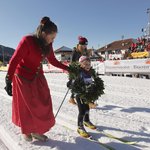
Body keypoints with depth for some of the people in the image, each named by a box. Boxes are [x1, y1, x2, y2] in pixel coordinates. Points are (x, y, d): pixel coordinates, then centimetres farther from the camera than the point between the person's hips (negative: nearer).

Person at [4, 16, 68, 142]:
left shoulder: (47, 44, -6)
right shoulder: (27, 41, -25)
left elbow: (53, 60, 7)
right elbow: (14, 60, -24)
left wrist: (68, 68, 5)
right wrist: (8, 81, -25)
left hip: (38, 77, 6)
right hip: (23, 78, -5)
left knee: (43, 104, 5)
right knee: (26, 107, 9)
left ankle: (36, 131, 25)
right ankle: (26, 131, 35)